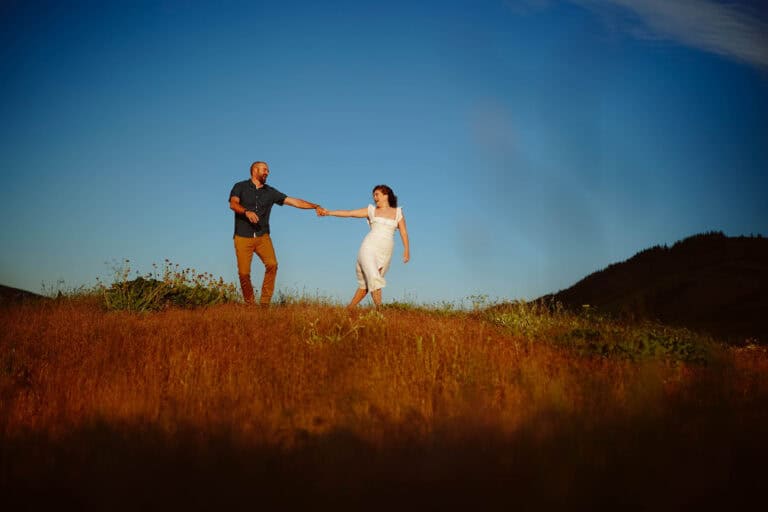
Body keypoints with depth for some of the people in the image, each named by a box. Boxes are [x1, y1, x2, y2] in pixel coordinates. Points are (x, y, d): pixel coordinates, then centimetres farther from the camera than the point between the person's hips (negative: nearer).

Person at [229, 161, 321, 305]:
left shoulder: (270, 192, 11)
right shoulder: (240, 187, 5)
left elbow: (294, 202, 7)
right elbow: (233, 204, -14)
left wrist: (315, 206, -1)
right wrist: (246, 212, -33)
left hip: (262, 237, 2)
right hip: (243, 238, -2)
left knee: (272, 264, -20)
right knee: (244, 272, -8)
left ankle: (265, 302, -12)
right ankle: (249, 304, 11)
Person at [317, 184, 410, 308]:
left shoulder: (397, 212, 12)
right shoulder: (371, 210, 10)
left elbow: (403, 232, 7)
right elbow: (348, 213, 6)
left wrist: (407, 250, -6)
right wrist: (328, 212, -3)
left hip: (385, 254, 2)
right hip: (369, 248, -2)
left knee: (365, 285, 3)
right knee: (374, 279, -21)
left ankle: (349, 309, 12)